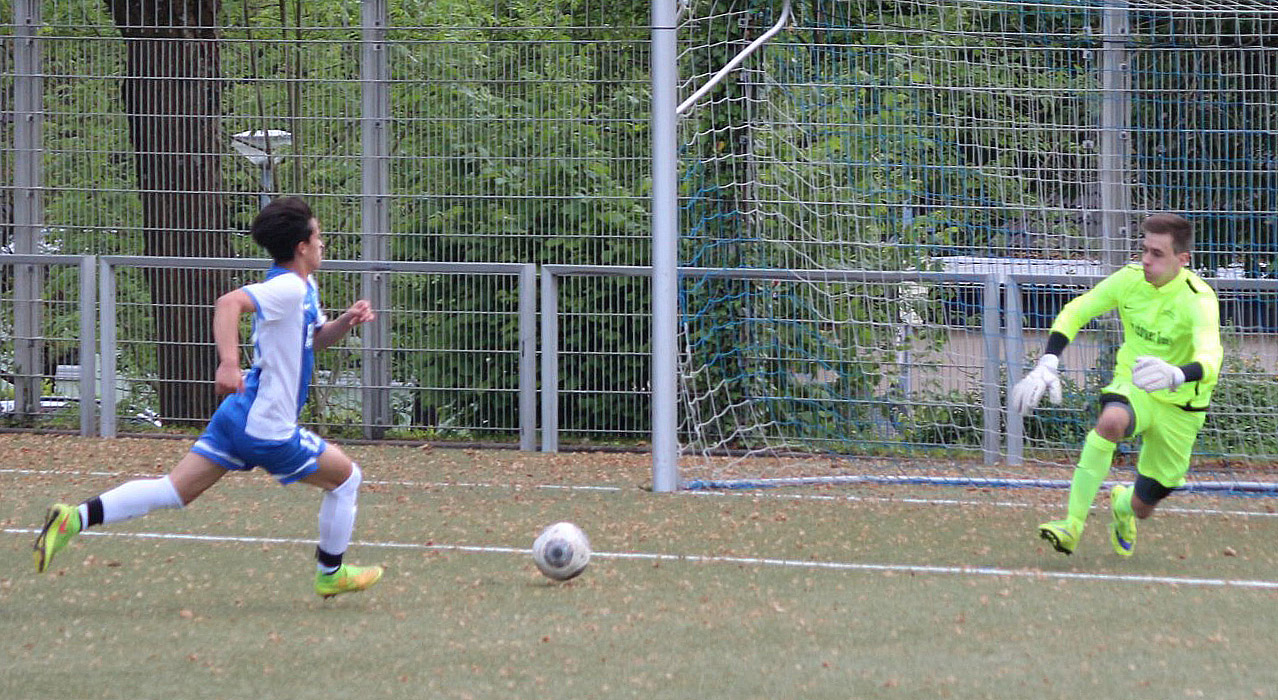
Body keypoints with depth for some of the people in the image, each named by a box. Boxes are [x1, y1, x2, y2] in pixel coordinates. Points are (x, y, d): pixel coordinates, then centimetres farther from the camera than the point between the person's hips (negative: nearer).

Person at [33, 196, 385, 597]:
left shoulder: (304, 289, 14)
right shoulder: (288, 289, -17)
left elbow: (313, 340, 30)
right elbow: (229, 302, -33)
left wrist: (345, 322, 9)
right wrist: (228, 363, -46)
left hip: (238, 415, 9)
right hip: (269, 430, -9)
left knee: (173, 492, 4)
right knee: (346, 478, 10)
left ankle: (76, 518, -10)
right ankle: (330, 575, 24)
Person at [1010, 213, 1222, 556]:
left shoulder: (1198, 299, -26)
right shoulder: (1130, 280, -12)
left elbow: (1210, 359, -43)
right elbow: (1073, 312, -1)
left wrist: (1175, 375, -66)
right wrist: (1047, 366, -17)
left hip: (1179, 404, -2)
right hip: (1132, 386, 2)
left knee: (1142, 507, 6)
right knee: (1111, 421, -37)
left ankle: (1121, 503, 47)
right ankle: (1072, 526, -34)